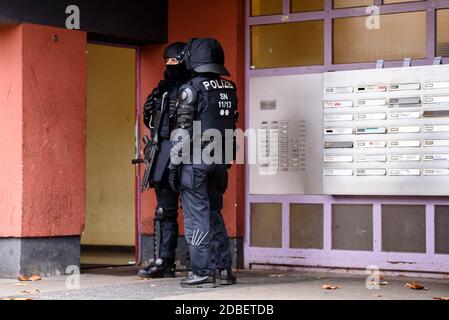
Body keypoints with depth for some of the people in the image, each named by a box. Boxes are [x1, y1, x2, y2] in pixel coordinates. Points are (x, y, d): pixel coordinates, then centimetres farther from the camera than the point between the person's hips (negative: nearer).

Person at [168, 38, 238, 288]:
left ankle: (203, 273, -1)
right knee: (214, 213, 16)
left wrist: (174, 164, -8)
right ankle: (225, 269, 15)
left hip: (195, 160, -6)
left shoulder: (193, 88, -9)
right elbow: (232, 128, 12)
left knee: (197, 216, -1)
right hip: (220, 160, 6)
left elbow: (183, 130, -12)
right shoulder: (230, 88, 9)